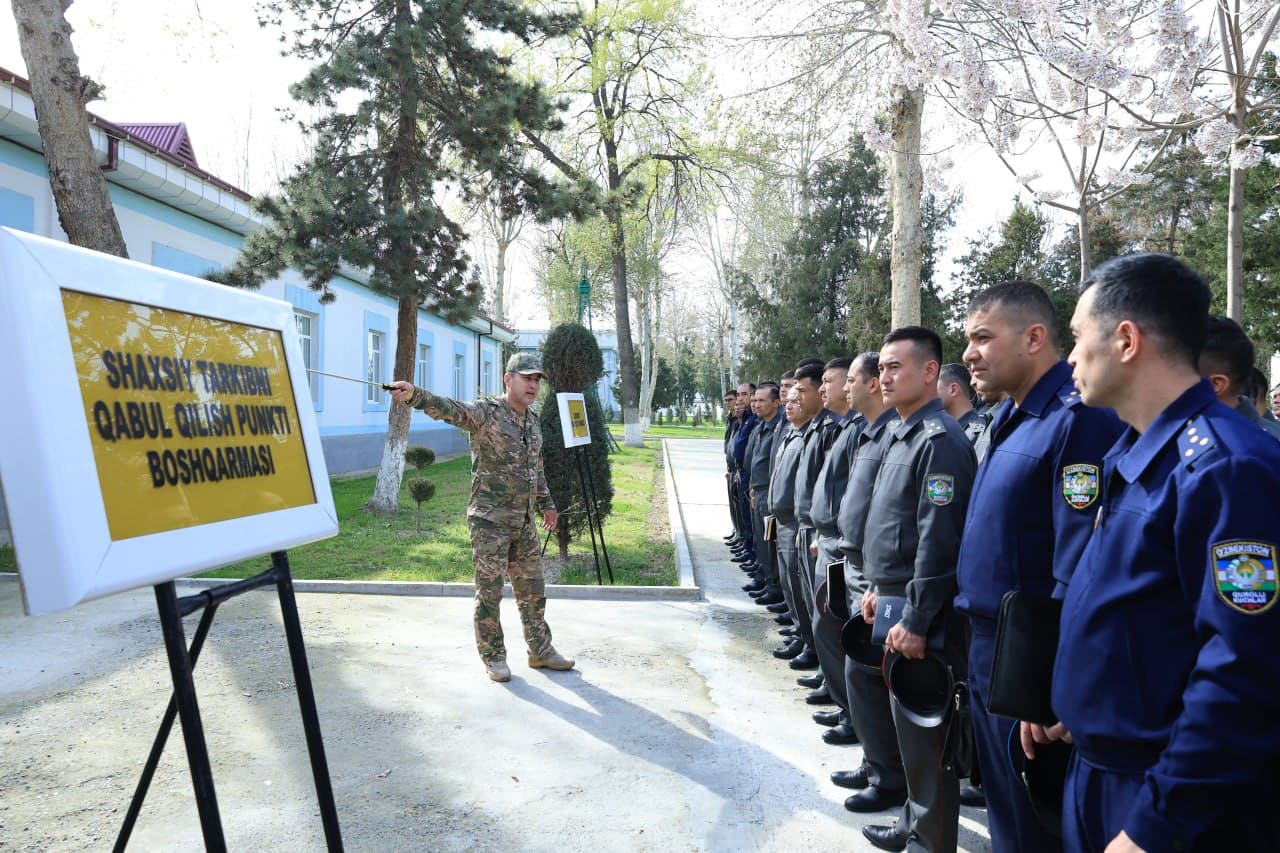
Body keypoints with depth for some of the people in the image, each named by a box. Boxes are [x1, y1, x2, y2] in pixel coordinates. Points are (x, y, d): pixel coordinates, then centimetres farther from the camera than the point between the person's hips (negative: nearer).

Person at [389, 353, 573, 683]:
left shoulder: (533, 420, 11)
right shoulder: (485, 412, -11)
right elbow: (448, 408, -30)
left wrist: (546, 503, 23)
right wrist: (414, 394, -48)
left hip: (525, 522, 7)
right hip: (490, 521, -7)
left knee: (532, 590, 14)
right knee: (489, 592, 3)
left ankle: (541, 651, 27)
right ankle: (493, 657, 18)